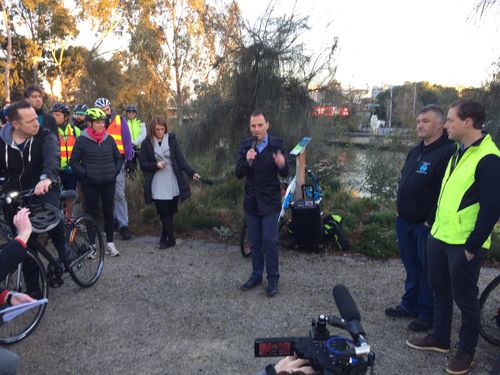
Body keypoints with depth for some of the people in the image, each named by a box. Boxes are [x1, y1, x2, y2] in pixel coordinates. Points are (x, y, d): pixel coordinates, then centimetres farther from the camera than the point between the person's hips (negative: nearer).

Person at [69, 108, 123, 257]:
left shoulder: (109, 139, 4)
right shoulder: (82, 140, -5)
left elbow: (119, 158, 15)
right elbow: (73, 162, -2)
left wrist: (115, 172, 1)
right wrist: (85, 174, -10)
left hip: (108, 182, 3)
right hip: (90, 183, -3)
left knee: (108, 212, 8)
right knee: (91, 213, 5)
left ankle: (110, 243, 19)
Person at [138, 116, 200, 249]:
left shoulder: (171, 139, 2)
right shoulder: (147, 143, 0)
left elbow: (180, 159, -1)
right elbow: (143, 164, 2)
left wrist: (192, 173, -13)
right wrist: (156, 165, -15)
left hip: (173, 183, 1)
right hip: (158, 185, -1)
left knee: (170, 212, 8)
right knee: (164, 213, -1)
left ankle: (164, 237, 26)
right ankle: (170, 239, 14)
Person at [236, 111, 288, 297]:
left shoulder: (277, 144, -8)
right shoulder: (245, 145, -1)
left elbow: (285, 174, -7)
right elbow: (238, 174, -6)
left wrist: (282, 165, -30)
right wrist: (248, 161, -26)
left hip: (270, 200, -3)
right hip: (251, 200, 3)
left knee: (269, 240, -2)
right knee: (255, 242, 13)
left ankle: (273, 279, 13)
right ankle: (256, 275, 28)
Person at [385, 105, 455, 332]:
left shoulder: (447, 153, -17)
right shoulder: (415, 151, 13)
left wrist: (431, 221, -20)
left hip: (426, 226, -8)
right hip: (405, 221, 8)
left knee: (427, 271, 5)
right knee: (411, 267, 20)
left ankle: (427, 314, 20)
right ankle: (410, 305, 35)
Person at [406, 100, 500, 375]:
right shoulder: (459, 152, 10)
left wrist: (472, 246, -17)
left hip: (464, 244, -8)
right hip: (439, 237, 8)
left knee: (465, 298, 7)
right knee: (440, 290, 19)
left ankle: (466, 351, 26)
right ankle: (439, 338, 36)